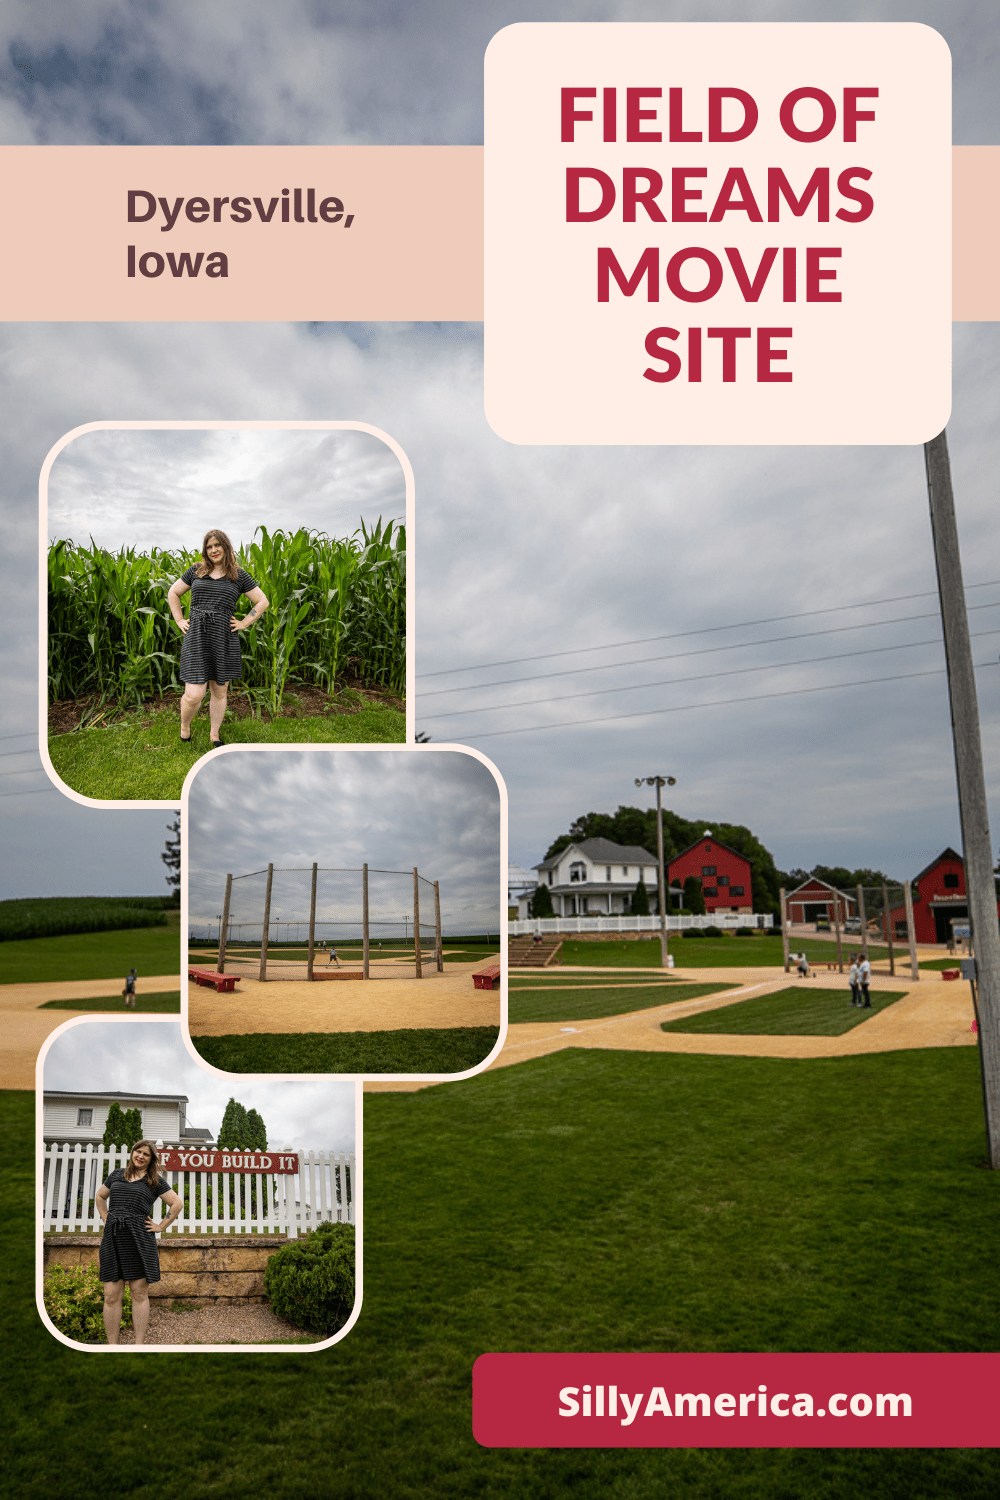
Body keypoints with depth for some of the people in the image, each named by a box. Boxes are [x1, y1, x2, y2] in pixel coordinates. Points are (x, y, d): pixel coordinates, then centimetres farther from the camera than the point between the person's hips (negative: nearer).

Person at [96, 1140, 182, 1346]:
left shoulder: (155, 1181, 7)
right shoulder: (117, 1174, 15)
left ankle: (139, 1345, 3)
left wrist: (160, 1227, 1)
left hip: (138, 1238, -2)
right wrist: (106, 1220, 17)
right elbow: (100, 1196, 29)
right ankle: (112, 1346, 7)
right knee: (111, 1295, -1)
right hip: (112, 1237, 3)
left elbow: (177, 1204, 6)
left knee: (139, 1293, -2)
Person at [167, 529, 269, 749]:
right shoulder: (196, 570, 9)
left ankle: (214, 735, 28)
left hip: (223, 639, 1)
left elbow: (262, 601, 8)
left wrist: (244, 623, 1)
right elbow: (173, 593, 19)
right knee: (193, 696, -8)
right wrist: (179, 620, 9)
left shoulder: (239, 575, 5)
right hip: (196, 638, 0)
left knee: (219, 692, 10)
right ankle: (184, 726, 22)